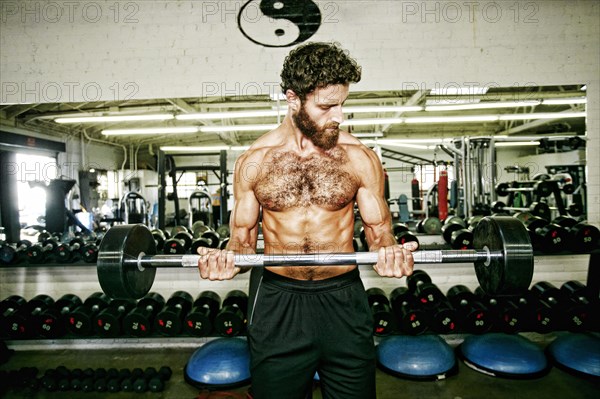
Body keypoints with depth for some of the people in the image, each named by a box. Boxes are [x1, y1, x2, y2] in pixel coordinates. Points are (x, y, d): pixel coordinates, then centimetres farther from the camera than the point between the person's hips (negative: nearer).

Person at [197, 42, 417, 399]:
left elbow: (379, 229, 3)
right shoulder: (254, 160, -1)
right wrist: (228, 260, -15)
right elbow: (243, 235, 6)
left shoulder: (359, 157, -2)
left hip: (343, 298, 0)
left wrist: (390, 253, -19)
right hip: (276, 301, 1)